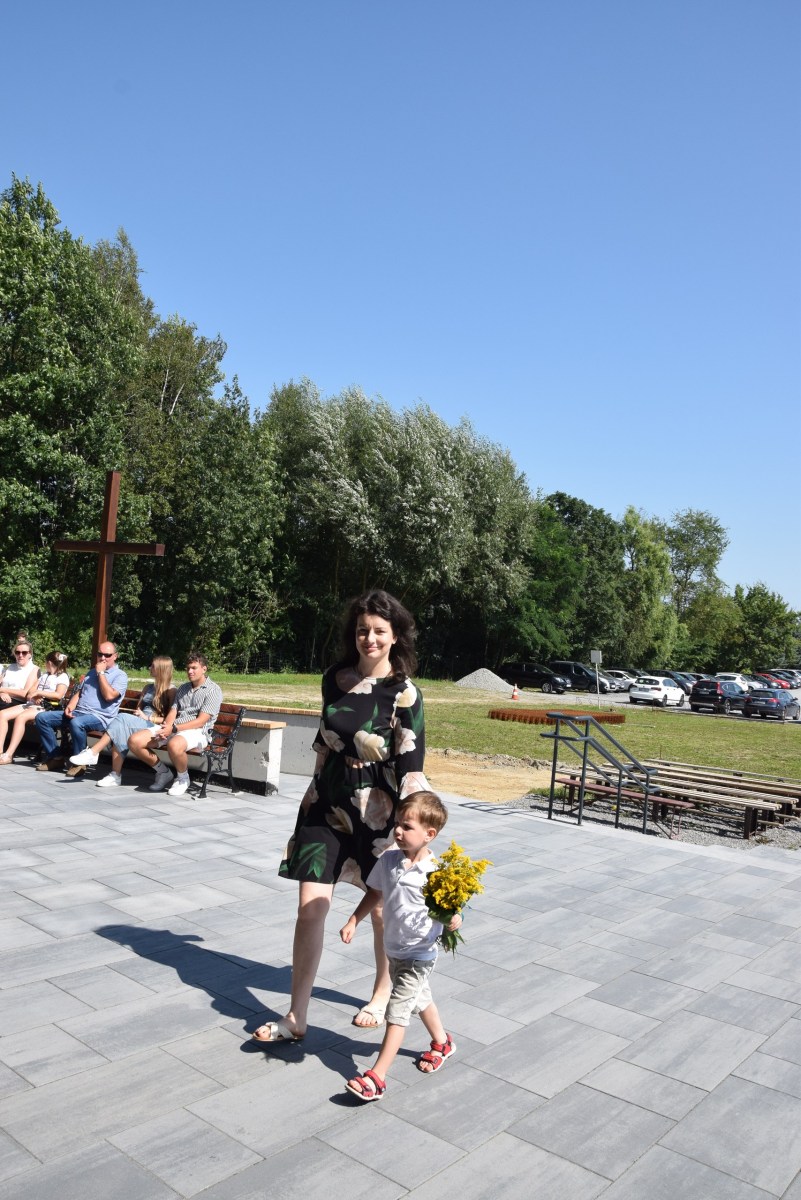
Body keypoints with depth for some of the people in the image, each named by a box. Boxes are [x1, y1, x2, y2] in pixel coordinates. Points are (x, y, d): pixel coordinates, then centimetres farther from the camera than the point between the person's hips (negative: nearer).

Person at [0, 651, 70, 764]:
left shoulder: (63, 677, 3)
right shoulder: (44, 675, 28)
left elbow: (58, 695, -12)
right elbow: (32, 690, 18)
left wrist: (39, 692, -12)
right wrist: (35, 696, -5)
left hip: (46, 707, -8)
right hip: (31, 704, 9)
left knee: (21, 717, -35)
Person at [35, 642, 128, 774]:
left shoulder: (120, 675, 0)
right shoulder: (91, 672, 25)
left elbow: (109, 696, -15)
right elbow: (79, 693, 22)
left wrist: (101, 673, -8)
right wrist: (70, 706, 0)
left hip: (99, 717, -8)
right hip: (77, 713, 8)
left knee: (76, 722, -40)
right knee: (41, 717, -3)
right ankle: (55, 757, 0)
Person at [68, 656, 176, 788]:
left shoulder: (171, 690, 2)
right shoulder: (148, 688, 24)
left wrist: (148, 717, -11)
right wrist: (137, 715, 2)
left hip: (154, 726, -6)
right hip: (138, 724, 6)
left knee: (122, 718, -29)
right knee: (119, 734, -28)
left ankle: (92, 753, -26)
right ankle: (115, 776, -32)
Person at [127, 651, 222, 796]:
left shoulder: (213, 690, -2)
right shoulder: (183, 688, 24)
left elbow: (201, 721, -11)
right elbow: (172, 712, 14)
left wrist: (173, 729, -19)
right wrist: (166, 727, -10)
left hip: (197, 732, -7)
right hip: (173, 728, 7)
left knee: (174, 745, -41)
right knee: (134, 741, -12)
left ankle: (182, 778, -10)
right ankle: (163, 772, 7)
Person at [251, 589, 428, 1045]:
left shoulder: (405, 694, -15)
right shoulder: (336, 678, 0)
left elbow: (411, 769, -16)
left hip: (377, 810, -3)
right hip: (328, 803, 4)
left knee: (381, 907, 15)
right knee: (311, 903, 1)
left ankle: (383, 993, 40)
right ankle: (297, 1016, 14)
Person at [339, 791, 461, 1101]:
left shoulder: (437, 873, -25)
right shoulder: (388, 861, -8)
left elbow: (452, 912, -18)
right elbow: (375, 893, 8)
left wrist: (453, 920, -40)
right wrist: (353, 921, 6)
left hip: (418, 954, -7)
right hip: (394, 949, 7)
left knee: (397, 1010, -6)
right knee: (420, 997, 26)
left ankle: (377, 1077, 3)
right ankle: (442, 1043, 51)